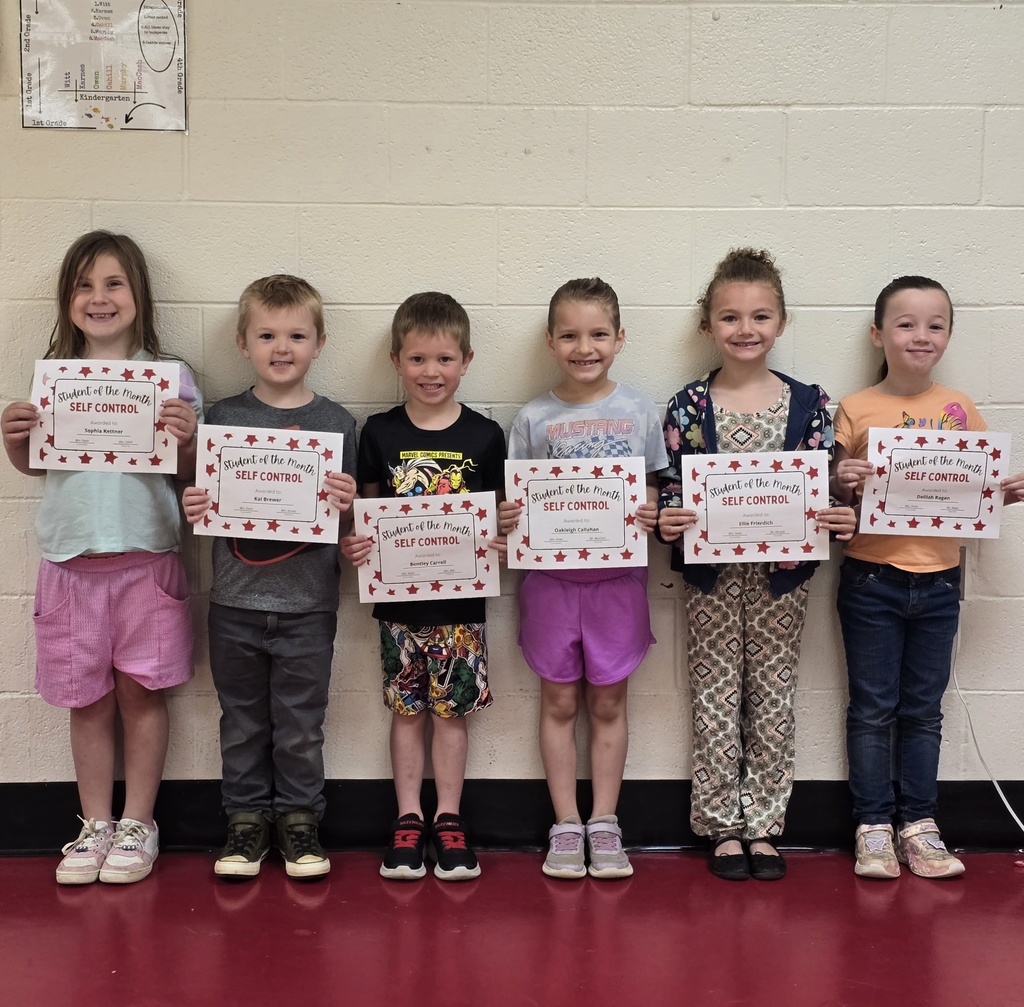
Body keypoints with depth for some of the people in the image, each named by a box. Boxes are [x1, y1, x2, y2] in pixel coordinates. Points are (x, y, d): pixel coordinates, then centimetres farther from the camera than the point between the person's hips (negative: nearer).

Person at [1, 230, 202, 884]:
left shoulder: (171, 377, -1)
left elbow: (190, 472, 0)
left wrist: (187, 438, -21)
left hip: (147, 557, -2)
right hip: (72, 559, 2)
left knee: (141, 692, 4)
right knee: (87, 700, 9)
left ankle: (138, 825, 18)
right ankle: (96, 825, 21)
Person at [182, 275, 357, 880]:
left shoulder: (337, 422, 0)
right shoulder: (224, 417, 2)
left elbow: (351, 522, 2)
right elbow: (205, 501, 8)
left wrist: (347, 506, -19)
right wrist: (193, 508, -13)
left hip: (308, 603, -1)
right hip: (236, 602, 1)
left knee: (301, 726, 9)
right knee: (243, 722, 13)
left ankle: (300, 819, 26)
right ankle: (247, 819, 27)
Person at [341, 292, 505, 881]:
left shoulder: (485, 436, -1)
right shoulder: (380, 433, 2)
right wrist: (353, 545, -11)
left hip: (461, 597, -1)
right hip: (399, 595, 1)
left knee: (452, 709, 7)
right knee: (407, 709, 9)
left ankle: (448, 819, 19)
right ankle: (409, 819, 20)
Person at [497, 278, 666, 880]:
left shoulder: (641, 412, 0)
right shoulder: (534, 419, 0)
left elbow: (656, 490, 6)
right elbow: (516, 498, 5)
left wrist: (652, 515, -14)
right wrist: (507, 517, -16)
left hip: (618, 576, 0)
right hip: (552, 576, 0)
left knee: (609, 702, 9)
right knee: (560, 702, 8)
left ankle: (604, 824, 20)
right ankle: (566, 825, 19)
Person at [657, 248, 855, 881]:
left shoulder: (808, 403, -1)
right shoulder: (689, 407, -3)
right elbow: (672, 490, -1)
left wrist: (841, 520, -17)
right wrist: (667, 521, -21)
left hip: (784, 571, 1)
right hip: (712, 572, -1)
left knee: (773, 696, 9)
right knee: (717, 694, 8)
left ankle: (763, 824, 22)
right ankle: (722, 826, 20)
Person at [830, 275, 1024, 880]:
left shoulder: (960, 410, 3)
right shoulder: (856, 411, -5)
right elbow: (837, 497, -1)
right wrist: (842, 484, -22)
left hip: (938, 581, 2)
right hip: (872, 580, -2)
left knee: (924, 710, 12)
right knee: (873, 709, 7)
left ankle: (919, 823, 24)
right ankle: (874, 826, 18)